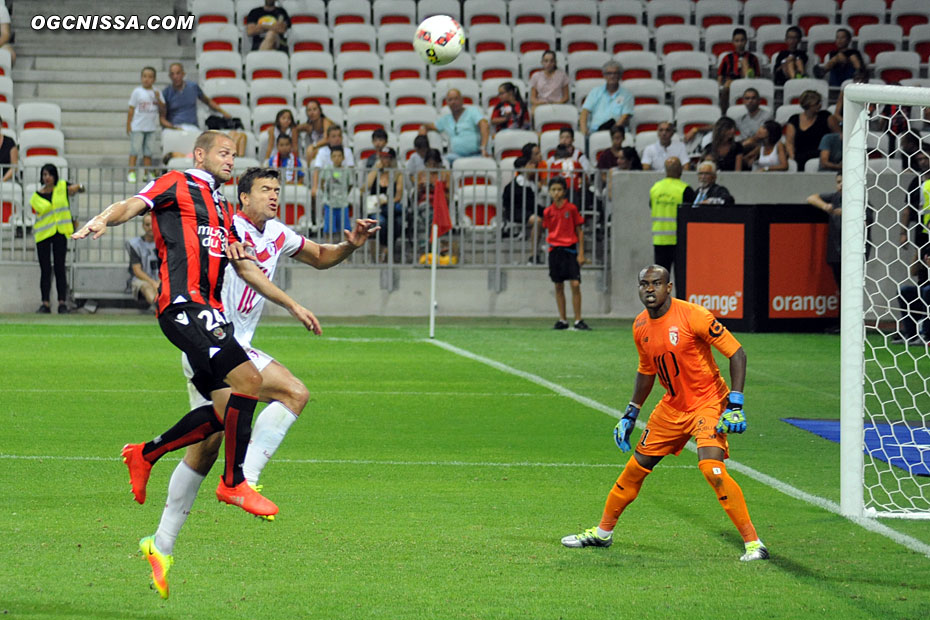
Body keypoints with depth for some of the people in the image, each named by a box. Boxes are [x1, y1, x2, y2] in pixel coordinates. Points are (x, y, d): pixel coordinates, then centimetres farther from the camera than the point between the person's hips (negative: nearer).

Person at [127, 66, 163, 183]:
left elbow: (163, 109, 2)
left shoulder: (156, 93, 6)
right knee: (135, 150, -3)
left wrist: (158, 99, -14)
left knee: (148, 151, 8)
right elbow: (131, 109, -1)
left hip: (151, 127, 3)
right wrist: (128, 124, -3)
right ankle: (131, 172, -2)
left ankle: (148, 173, 13)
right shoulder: (137, 92, -2)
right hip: (137, 126, -3)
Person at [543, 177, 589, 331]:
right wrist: (551, 246, 8)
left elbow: (579, 231, 1)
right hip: (555, 250, 3)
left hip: (570, 249, -3)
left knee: (575, 285, -11)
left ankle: (578, 320, -5)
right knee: (558, 286, 7)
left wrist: (581, 253, -3)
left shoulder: (571, 208, -3)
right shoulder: (548, 211, 5)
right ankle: (562, 320, 15)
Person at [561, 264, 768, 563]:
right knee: (636, 467, 11)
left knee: (712, 468, -25)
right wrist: (630, 415, 19)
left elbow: (736, 353, -18)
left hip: (709, 402, -7)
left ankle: (753, 543, -17)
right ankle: (603, 532, 30)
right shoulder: (641, 327, 1)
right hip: (672, 406, 7)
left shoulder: (692, 315, -20)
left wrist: (735, 405, -23)